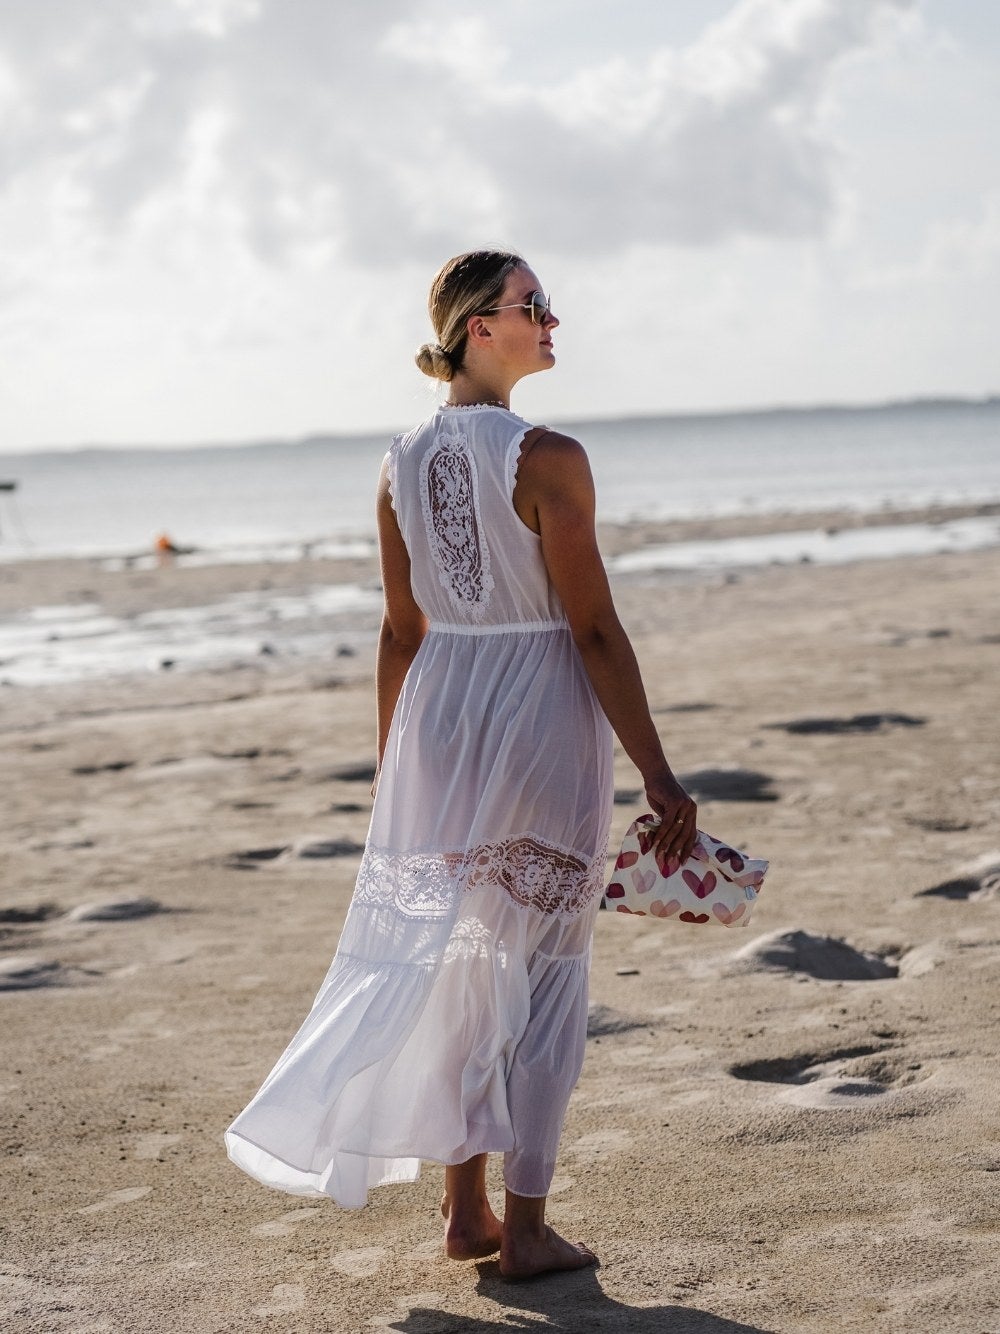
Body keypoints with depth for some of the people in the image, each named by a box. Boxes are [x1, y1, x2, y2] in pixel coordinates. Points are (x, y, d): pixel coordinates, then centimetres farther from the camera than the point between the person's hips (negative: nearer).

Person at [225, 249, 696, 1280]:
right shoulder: (546, 458, -15)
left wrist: (391, 770, 18)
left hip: (439, 714, 6)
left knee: (457, 965, 15)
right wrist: (657, 776, -11)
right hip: (542, 725, -6)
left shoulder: (402, 464, 4)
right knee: (541, 976, 4)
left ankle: (466, 1212, 23)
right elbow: (594, 631, -16)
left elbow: (401, 631, 9)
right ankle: (524, 1232, 10)